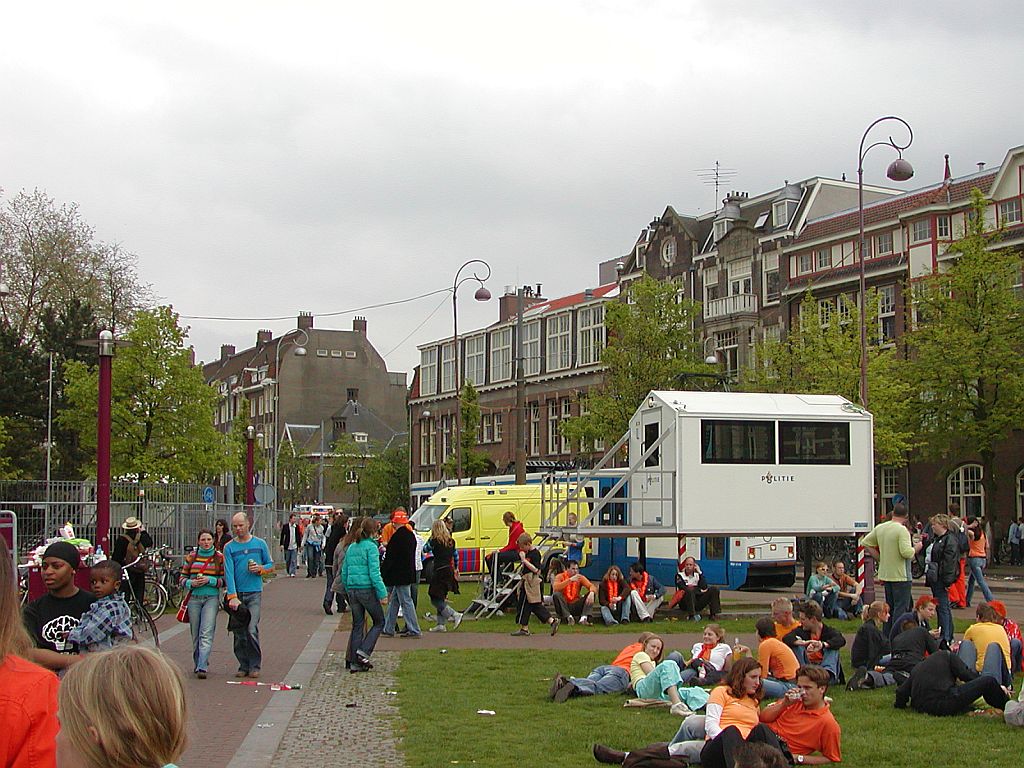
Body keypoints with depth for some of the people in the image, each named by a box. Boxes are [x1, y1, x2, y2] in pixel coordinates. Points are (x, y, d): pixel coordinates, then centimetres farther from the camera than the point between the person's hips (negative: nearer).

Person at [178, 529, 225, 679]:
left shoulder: (219, 557, 2)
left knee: (206, 634, -13)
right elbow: (182, 577, 11)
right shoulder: (191, 557, 8)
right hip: (194, 598, 3)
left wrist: (209, 580, -13)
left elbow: (225, 580, 2)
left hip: (211, 598, -3)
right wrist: (191, 583, -9)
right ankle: (198, 663, 26)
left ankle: (202, 667, -19)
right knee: (195, 634, 10)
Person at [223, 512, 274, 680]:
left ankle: (255, 665, -2)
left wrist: (261, 569, -9)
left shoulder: (260, 544, 6)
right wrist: (232, 596, -16)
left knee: (252, 631, -13)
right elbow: (229, 572, -6)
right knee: (239, 634, 3)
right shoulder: (229, 547, 3)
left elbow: (270, 565, 15)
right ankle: (244, 666, 14)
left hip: (254, 593, -1)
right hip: (237, 594, 1)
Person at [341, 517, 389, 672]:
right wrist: (383, 594, -14)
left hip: (352, 589, 7)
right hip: (367, 589, -7)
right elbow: (374, 573, -16)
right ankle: (363, 652, -3)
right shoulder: (371, 547, -10)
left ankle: (354, 662, 11)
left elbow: (344, 573, 13)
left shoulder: (351, 547, 11)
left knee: (357, 625, 12)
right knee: (379, 622, 10)